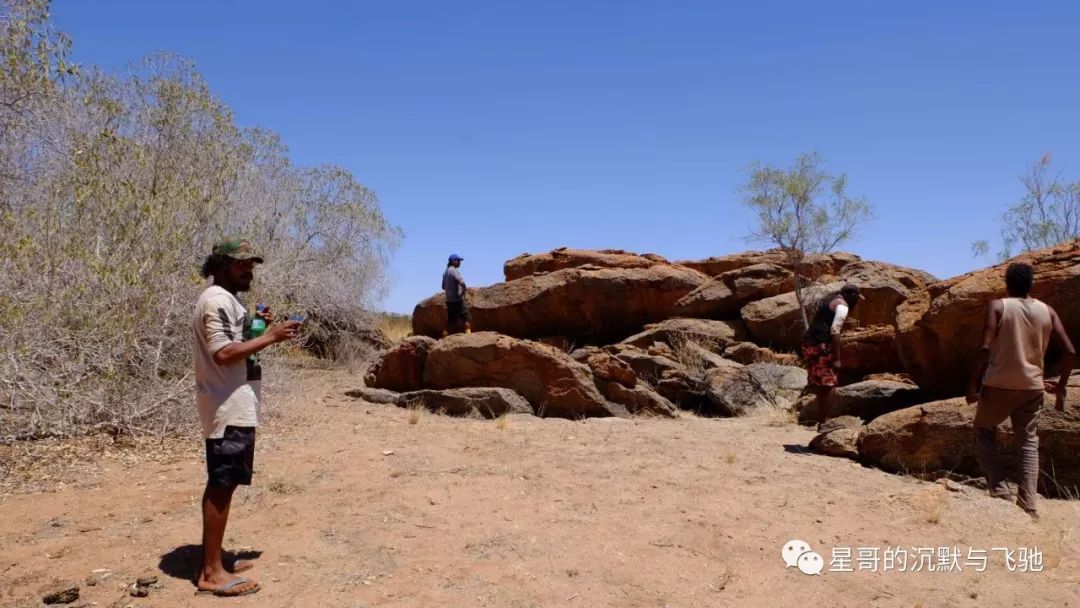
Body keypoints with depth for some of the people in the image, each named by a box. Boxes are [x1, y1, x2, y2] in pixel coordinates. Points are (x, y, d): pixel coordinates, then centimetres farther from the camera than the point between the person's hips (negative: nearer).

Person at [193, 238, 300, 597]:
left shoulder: (226, 300, 17)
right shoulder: (217, 300, -15)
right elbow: (223, 353, -25)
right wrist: (269, 337, -22)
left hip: (235, 408, 11)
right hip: (228, 409, -11)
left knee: (221, 486, 15)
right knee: (221, 487, -6)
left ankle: (213, 561, 24)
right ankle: (211, 573, 0)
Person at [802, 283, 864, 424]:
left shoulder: (829, 299, 21)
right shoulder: (842, 305, -7)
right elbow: (835, 331, -17)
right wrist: (837, 358, -17)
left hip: (810, 343, 9)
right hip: (821, 347, -9)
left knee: (820, 385, 13)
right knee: (827, 385, -4)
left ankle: (823, 419, 19)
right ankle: (825, 422, -3)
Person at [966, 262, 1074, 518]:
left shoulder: (997, 306, -5)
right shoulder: (1047, 311, 5)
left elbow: (985, 348, -15)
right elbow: (1069, 351, 2)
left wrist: (973, 383, -9)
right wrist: (1061, 385, 14)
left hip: (999, 384, -3)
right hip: (1032, 386, 3)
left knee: (984, 433, 14)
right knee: (1028, 442, 11)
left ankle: (1000, 491, 1)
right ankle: (1028, 504, 3)